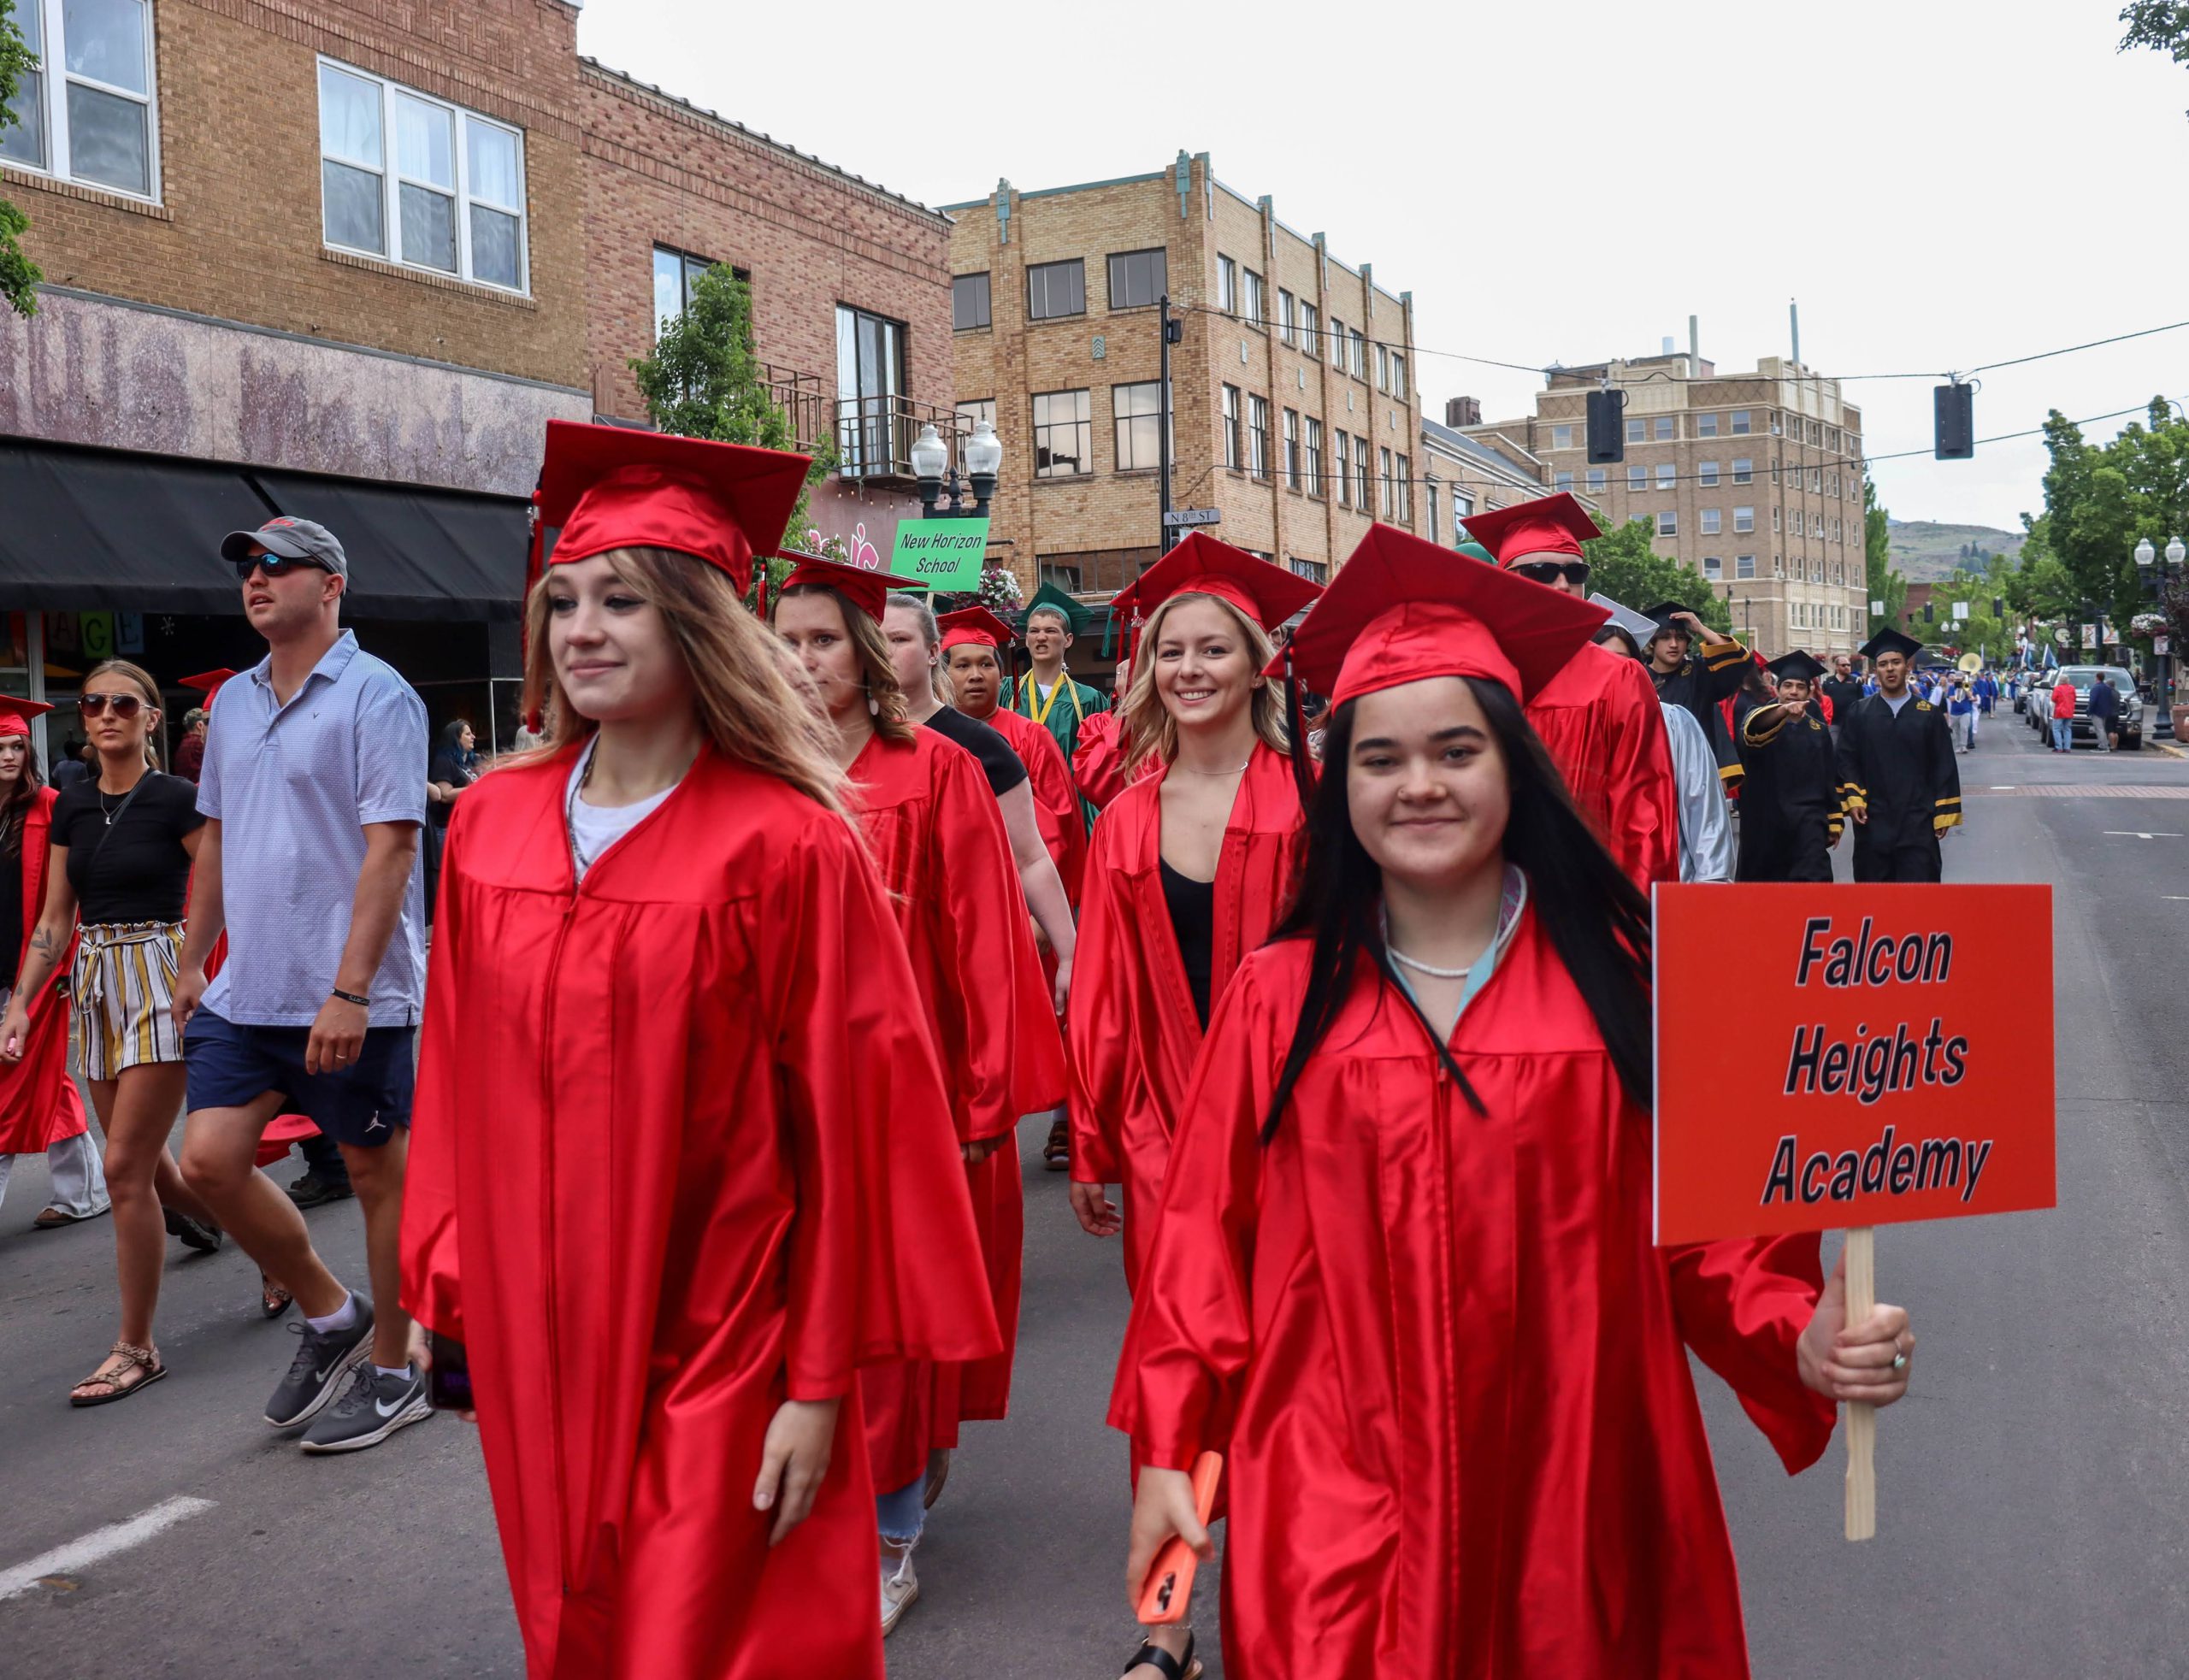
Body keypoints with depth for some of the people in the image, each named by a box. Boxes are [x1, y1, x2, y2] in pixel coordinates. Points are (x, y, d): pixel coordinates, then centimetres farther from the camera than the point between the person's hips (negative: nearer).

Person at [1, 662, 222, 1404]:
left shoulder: (175, 799, -8)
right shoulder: (72, 805, 9)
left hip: (160, 979, -6)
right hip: (94, 983, 6)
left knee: (126, 1167, -9)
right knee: (144, 1163, 12)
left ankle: (136, 1347, 2)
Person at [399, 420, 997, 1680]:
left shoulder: (787, 845, -14)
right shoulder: (493, 824, 2)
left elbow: (847, 1114, -13)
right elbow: (459, 1080, 9)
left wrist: (819, 1382, -12)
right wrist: (443, 1280, 8)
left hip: (718, 1355, -5)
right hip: (531, 1337, 5)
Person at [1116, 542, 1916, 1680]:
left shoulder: (1621, 979, -2)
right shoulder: (1280, 998, -3)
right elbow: (1208, 1238, 0)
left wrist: (1797, 1341, -14)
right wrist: (1166, 1449, -2)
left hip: (1566, 1494, 1)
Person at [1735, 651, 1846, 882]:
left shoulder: (1819, 731, 12)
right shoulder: (1763, 719, 2)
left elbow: (1831, 779, 15)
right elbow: (1753, 725, -26)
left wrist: (1834, 820, 9)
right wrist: (1782, 710, -47)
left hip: (1808, 819, 1)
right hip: (1766, 820, -1)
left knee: (1814, 880, -14)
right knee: (1764, 882, 9)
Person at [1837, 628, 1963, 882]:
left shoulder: (1929, 714, 4)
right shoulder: (1859, 714, 5)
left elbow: (1944, 767, 3)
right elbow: (1847, 761, 3)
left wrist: (1943, 813, -2)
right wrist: (1852, 798, -11)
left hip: (1918, 821, -1)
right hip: (1872, 821, 1)